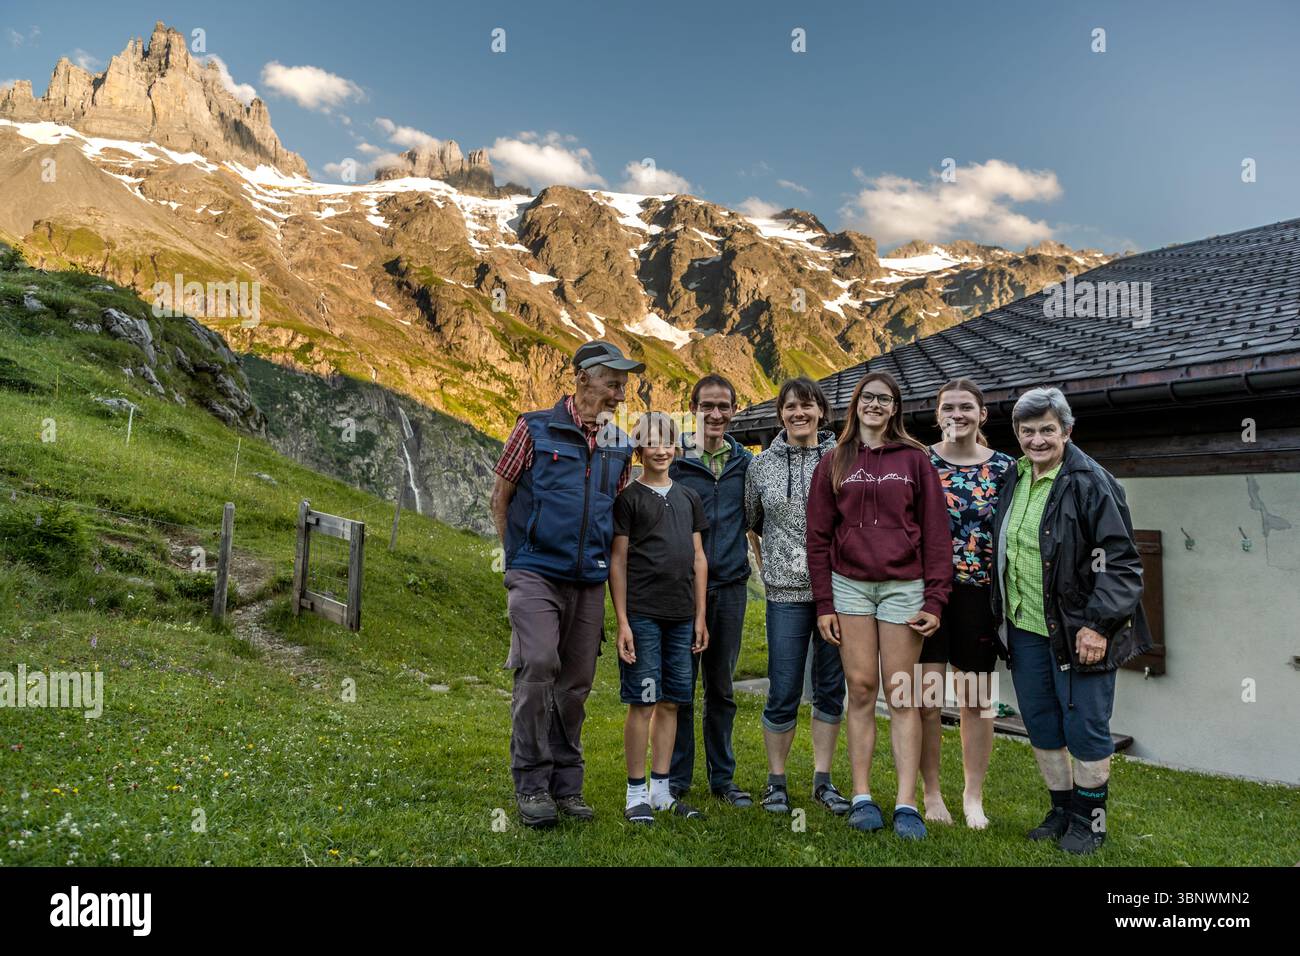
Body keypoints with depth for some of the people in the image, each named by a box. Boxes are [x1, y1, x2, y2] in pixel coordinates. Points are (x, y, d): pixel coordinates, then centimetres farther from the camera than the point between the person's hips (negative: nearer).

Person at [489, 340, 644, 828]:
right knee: (537, 667, -17)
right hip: (536, 575, -4)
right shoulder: (535, 429, -1)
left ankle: (566, 785, 21)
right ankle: (531, 785, -2)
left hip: (590, 583, 4)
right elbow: (500, 497, 6)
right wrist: (517, 559, 6)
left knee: (575, 684, 8)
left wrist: (604, 563, 15)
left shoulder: (619, 447, 11)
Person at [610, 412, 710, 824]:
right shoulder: (628, 497, -1)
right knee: (643, 703, -2)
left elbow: (698, 558, 15)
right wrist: (622, 621, -9)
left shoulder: (689, 497, 14)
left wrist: (700, 617, 11)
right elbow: (618, 561, -3)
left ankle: (661, 789, 20)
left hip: (681, 616, 5)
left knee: (670, 703, 9)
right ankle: (636, 794, 9)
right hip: (642, 614, -5)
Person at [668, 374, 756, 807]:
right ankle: (677, 779, 16)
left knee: (721, 688, 13)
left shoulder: (746, 461, 8)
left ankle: (722, 776, 24)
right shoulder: (675, 460, -1)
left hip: (730, 585, 3)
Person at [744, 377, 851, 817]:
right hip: (787, 594, -1)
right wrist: (768, 568, 9)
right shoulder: (762, 465, 5)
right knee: (783, 693, 1)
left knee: (831, 688, 10)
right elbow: (751, 525, 15)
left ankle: (822, 780, 24)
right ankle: (776, 781, 19)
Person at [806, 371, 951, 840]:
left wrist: (935, 599, -6)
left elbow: (935, 532, 1)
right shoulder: (834, 464, 8)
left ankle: (906, 804, 5)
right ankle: (861, 798, 12)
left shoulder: (915, 459, 5)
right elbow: (819, 536, 7)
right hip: (850, 586, 1)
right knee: (861, 690, 4)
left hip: (903, 586, -1)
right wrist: (824, 603, 1)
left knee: (902, 695, 1)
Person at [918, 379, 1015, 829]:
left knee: (977, 700, 10)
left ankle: (973, 797, 25)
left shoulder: (1004, 467, 3)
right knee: (926, 697, 1)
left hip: (980, 595, 1)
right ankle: (931, 793, 18)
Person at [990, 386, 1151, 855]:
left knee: (1084, 728, 4)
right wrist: (1000, 615, 16)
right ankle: (1062, 809, 32)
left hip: (1078, 632, -6)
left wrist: (1098, 625, -19)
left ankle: (1089, 819, 23)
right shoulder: (1014, 479, 9)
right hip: (1024, 628, 7)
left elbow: (1121, 561, -14)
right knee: (1041, 725, 15)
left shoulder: (1091, 483, -12)